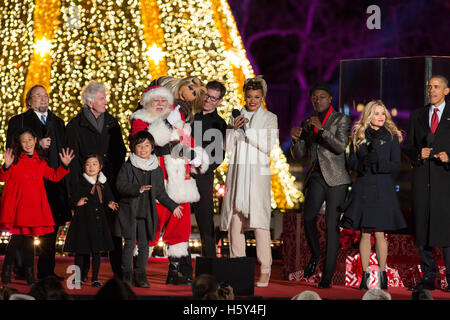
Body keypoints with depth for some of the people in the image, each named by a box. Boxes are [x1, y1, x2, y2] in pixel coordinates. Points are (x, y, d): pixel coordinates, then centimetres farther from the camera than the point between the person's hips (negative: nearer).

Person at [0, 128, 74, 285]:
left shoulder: (40, 162, 13)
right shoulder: (16, 160, 0)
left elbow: (54, 176, 17)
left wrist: (64, 165, 3)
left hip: (34, 205, 4)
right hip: (17, 204, -4)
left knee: (29, 237, 6)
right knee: (17, 237, -6)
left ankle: (29, 272, 13)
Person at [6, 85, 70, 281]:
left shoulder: (58, 123, 19)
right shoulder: (18, 121, 4)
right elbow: (11, 150, -3)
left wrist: (63, 174, 7)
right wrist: (38, 145, -12)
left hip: (53, 181, 4)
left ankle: (46, 270, 8)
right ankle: (21, 270, 5)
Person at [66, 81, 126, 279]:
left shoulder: (112, 123, 13)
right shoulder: (75, 126, 1)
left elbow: (121, 151, 17)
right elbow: (73, 159, -2)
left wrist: (117, 178, 6)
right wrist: (78, 187, -9)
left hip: (111, 183, 3)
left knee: (114, 226, 1)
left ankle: (118, 270, 6)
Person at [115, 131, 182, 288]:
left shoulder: (157, 170, 10)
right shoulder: (127, 167, 0)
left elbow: (160, 193, 18)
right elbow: (120, 185, -12)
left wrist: (172, 206, 14)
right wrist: (138, 189, -24)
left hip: (146, 213, 3)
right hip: (129, 211, -3)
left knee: (144, 245, 1)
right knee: (130, 243, -2)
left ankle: (140, 275, 7)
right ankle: (126, 274, 7)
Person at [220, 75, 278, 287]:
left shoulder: (269, 118, 6)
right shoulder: (236, 117, 15)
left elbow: (268, 146, -5)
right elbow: (227, 146, 9)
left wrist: (248, 130, -13)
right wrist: (235, 129, -7)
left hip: (257, 174, -3)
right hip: (237, 172, 3)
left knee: (259, 221, -11)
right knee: (235, 219, 0)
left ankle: (265, 269, -10)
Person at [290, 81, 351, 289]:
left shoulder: (341, 120, 3)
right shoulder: (308, 122, 16)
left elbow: (341, 147, -12)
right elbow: (299, 155, 15)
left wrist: (322, 129, -20)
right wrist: (295, 139, -6)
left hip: (335, 178, -3)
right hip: (315, 177, 3)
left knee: (332, 225, -7)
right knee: (308, 217, -21)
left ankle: (327, 277, -5)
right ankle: (315, 255, 6)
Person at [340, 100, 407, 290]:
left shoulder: (391, 136, 3)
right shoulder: (358, 136, 7)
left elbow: (396, 165, -2)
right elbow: (351, 163, 5)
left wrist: (377, 161, -17)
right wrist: (363, 163, -15)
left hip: (383, 189, -1)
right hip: (362, 188, 1)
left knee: (379, 233, -2)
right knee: (365, 233, 1)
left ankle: (382, 274, 6)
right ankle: (365, 275, 6)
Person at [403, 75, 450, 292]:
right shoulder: (417, 116, 16)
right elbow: (407, 146, 16)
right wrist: (418, 153, -4)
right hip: (422, 176, 4)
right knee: (422, 227, 5)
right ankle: (428, 277, 13)